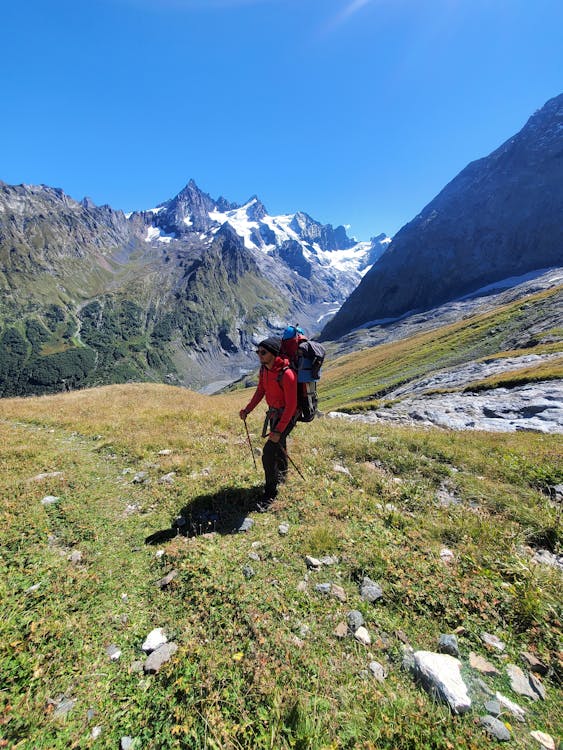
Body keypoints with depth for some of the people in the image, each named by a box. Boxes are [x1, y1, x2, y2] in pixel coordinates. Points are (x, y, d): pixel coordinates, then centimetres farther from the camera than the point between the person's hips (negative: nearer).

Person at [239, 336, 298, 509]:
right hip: (273, 412, 8)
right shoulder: (264, 368, -6)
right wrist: (247, 410, -2)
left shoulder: (286, 374, -31)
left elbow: (291, 405, -28)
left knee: (269, 453, -12)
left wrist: (279, 430, -29)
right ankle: (282, 474, 52)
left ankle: (270, 493, 7)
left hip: (286, 416, -8)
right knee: (278, 445, 26)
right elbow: (260, 391, 8)